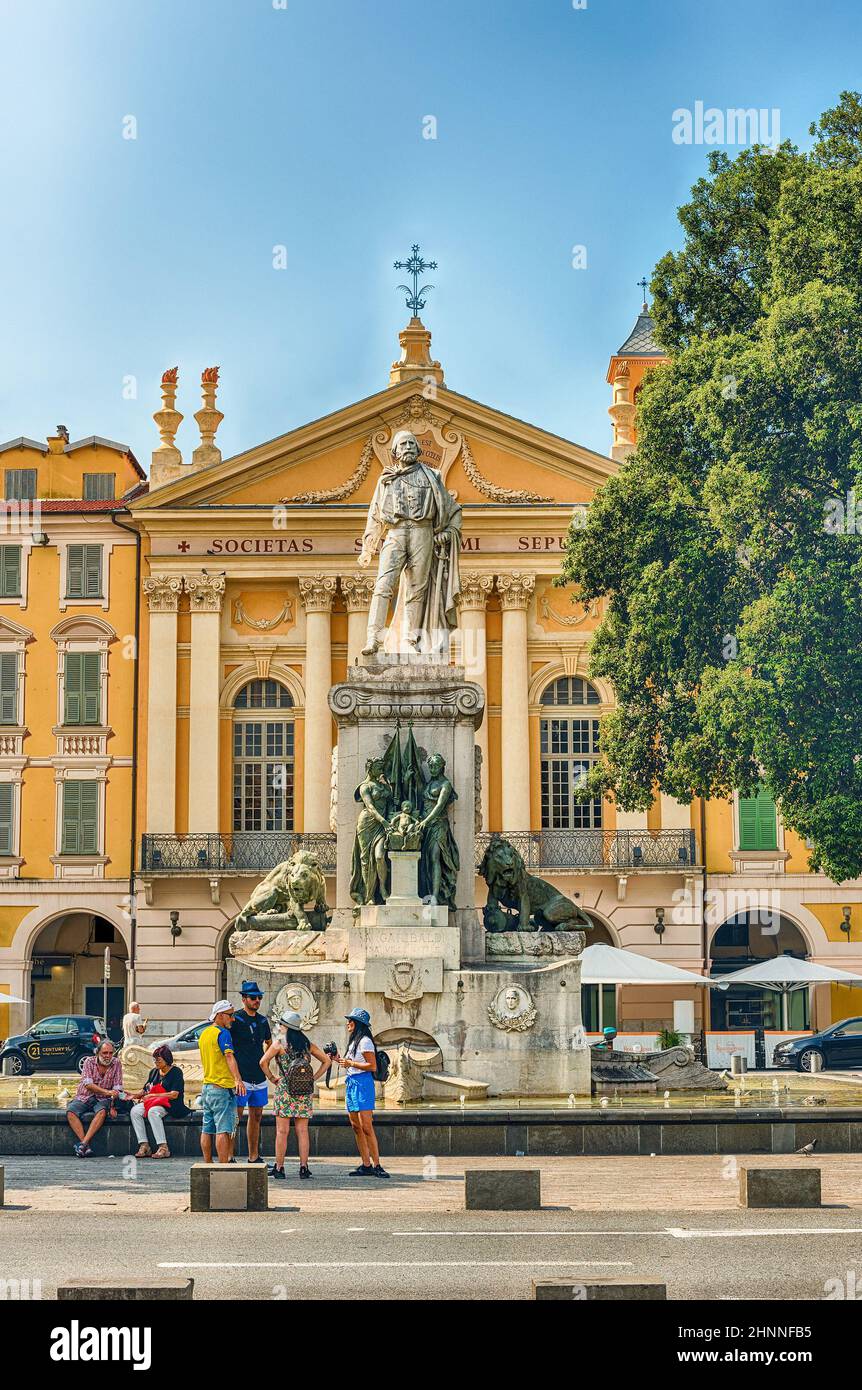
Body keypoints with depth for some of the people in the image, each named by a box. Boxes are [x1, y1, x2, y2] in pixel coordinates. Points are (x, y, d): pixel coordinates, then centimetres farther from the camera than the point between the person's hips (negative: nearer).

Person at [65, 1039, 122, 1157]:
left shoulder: (116, 1063, 0)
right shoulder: (89, 1062, -4)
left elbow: (117, 1088, -2)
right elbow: (88, 1085, -16)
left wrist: (113, 1106, -15)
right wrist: (107, 1092, -30)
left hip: (102, 1100, 0)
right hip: (84, 1098, 0)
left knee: (102, 1111, -35)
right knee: (70, 1112, -29)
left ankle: (83, 1143, -39)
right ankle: (86, 1146, -35)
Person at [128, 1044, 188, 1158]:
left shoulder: (176, 1072, -4)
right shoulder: (154, 1072, 18)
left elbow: (174, 1095, -13)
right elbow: (145, 1090, 17)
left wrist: (152, 1095, -12)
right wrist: (135, 1094, -4)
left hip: (171, 1105, -7)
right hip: (153, 1103, 7)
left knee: (153, 1111, -36)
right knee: (134, 1111, -19)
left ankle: (163, 1148, -36)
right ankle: (144, 1146, -23)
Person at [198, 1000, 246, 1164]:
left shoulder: (204, 1034, 15)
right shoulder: (222, 1033, -13)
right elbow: (229, 1057, -27)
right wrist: (238, 1079, -37)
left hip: (207, 1086, 9)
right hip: (222, 1088, -9)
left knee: (207, 1130, 11)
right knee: (223, 1130, -11)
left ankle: (208, 1166, 16)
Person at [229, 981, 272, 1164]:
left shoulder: (263, 1020, 13)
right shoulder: (235, 1019, -7)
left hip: (259, 1078, 7)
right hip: (241, 1078, -7)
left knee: (256, 1117, 11)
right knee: (236, 1117, -7)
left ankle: (254, 1157, 17)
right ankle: (229, 1157, -5)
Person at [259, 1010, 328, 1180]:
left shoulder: (279, 1043, -3)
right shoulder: (307, 1044, 9)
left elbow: (263, 1062, -12)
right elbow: (326, 1061, 12)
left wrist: (271, 1078, 0)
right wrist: (313, 1078, 11)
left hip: (285, 1089, -3)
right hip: (304, 1091, 3)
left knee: (282, 1131, 0)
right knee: (302, 1131, 5)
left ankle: (279, 1168, 0)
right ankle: (304, 1167, 3)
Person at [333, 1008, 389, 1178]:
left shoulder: (365, 1041, -10)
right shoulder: (354, 1041, 19)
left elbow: (372, 1066, -15)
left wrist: (350, 1063, -14)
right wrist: (339, 1060, 11)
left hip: (362, 1084, -10)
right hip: (351, 1084, 10)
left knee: (366, 1127, -12)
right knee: (356, 1127, 6)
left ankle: (376, 1165, -11)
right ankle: (366, 1165, 8)